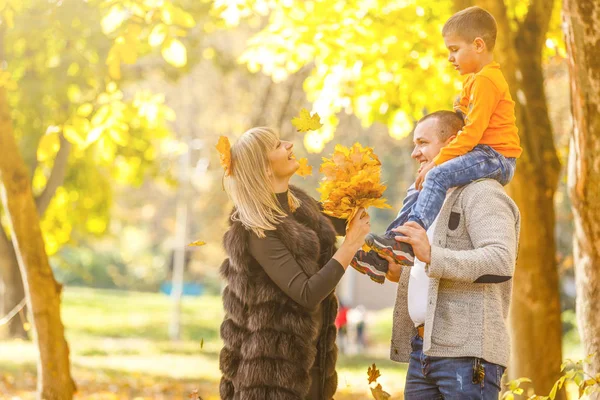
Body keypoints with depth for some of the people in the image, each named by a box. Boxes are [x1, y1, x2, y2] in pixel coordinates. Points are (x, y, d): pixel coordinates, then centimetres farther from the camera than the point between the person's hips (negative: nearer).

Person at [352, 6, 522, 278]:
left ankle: (407, 244, -38)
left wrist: (437, 162, -18)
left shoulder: (486, 81, -14)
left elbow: (471, 132, -21)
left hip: (496, 158, -11)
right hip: (484, 158, 11)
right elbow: (461, 126, 23)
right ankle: (383, 257, 3)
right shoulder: (475, 81, 21)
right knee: (421, 186, 6)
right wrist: (435, 160, 12)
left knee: (438, 176, -30)